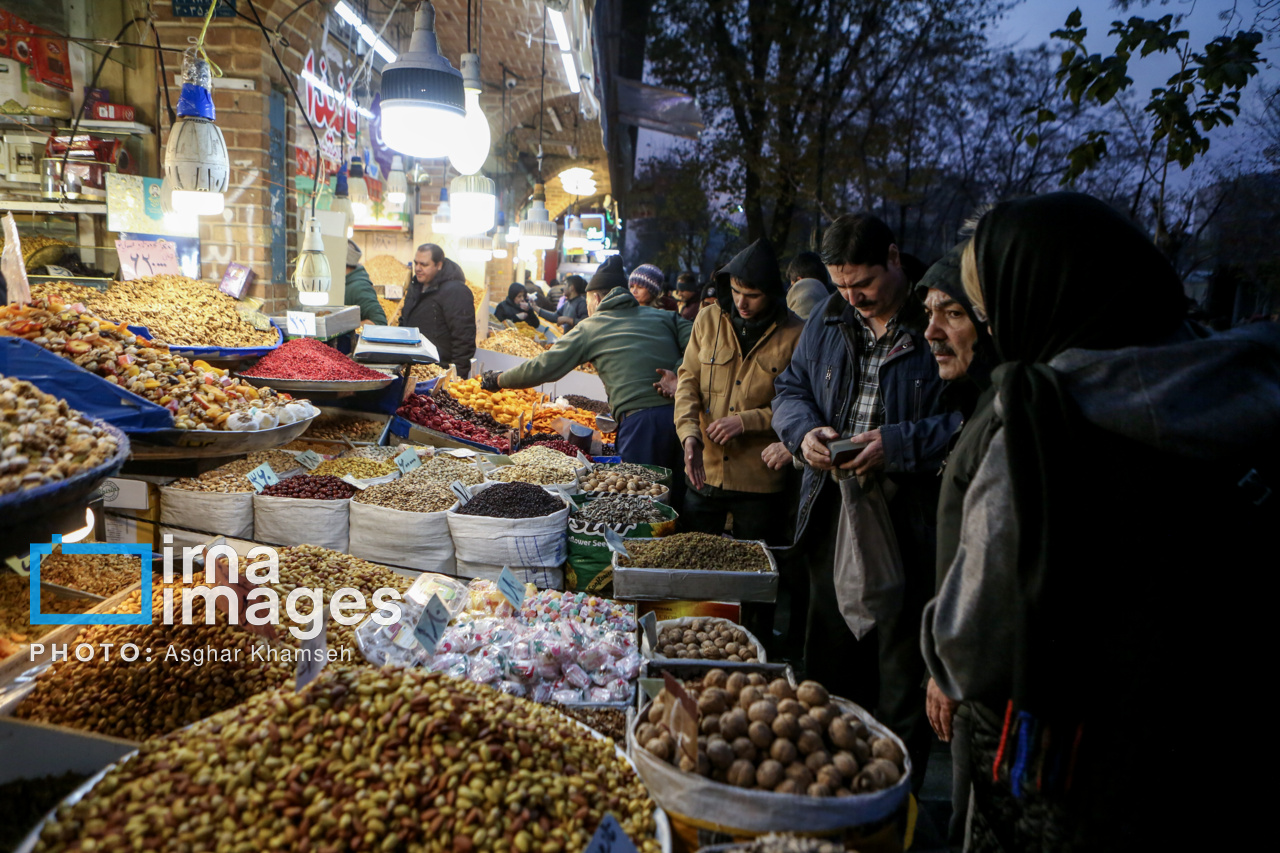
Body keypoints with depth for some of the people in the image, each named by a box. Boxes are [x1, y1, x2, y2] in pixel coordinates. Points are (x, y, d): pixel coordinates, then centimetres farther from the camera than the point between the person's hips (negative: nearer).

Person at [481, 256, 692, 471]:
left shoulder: (589, 328, 10)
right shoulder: (664, 316, 19)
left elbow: (543, 367, 13)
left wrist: (499, 380, 26)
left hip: (640, 419, -4)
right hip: (682, 414, 5)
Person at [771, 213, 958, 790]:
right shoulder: (828, 323, 10)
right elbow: (790, 390, 16)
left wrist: (897, 445, -24)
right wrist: (805, 431, -4)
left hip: (910, 537, -6)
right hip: (831, 522, 6)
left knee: (902, 688, 8)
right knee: (827, 676, 20)